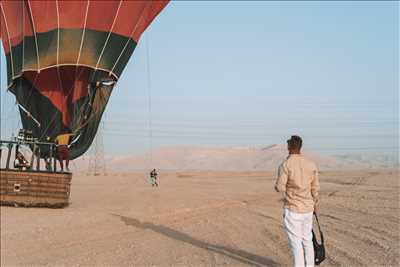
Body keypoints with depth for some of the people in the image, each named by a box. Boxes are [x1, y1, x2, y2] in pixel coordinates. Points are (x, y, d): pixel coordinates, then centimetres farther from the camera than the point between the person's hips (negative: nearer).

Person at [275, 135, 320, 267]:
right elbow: (315, 188, 6)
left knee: (296, 242, 1)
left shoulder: (285, 165, -14)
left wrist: (277, 186, 9)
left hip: (292, 209, -5)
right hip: (308, 208, 5)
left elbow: (280, 188, -15)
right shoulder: (311, 164, 1)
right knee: (307, 240, 18)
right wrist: (316, 204, 20)